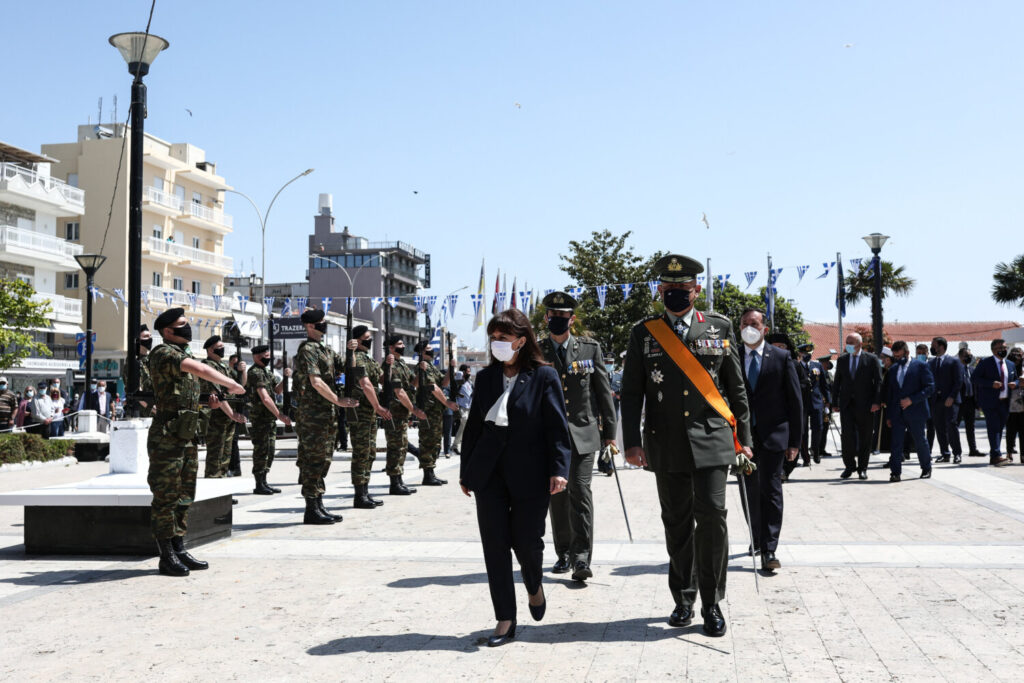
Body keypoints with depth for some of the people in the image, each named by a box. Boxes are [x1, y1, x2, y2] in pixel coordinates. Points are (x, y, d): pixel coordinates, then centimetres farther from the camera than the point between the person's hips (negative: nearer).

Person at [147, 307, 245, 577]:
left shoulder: (184, 356, 18)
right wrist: (231, 384, -15)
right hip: (167, 438, -9)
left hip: (187, 438, 9)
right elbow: (201, 369, -25)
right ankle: (167, 557, 1)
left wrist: (208, 402, 14)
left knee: (183, 497, 12)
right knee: (166, 498, -3)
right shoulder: (163, 353, -11)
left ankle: (179, 551, 19)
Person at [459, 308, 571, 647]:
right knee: (495, 546, 2)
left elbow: (557, 426, -5)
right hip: (489, 475, 4)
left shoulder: (544, 376, -3)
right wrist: (466, 471, 14)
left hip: (530, 475, -4)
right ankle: (505, 620, 13)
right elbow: (474, 425, 14)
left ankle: (535, 587, 36)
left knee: (526, 541, 1)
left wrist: (558, 469, -14)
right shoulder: (486, 378, 9)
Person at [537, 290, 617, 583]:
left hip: (583, 432, -1)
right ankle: (563, 554, 21)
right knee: (557, 495, 8)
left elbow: (604, 391, 6)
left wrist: (609, 431, 4)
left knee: (580, 490, -12)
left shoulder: (590, 348, 4)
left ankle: (581, 558, -10)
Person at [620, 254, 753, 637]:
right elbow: (631, 392, 5)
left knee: (712, 515, -9)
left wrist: (743, 439, 8)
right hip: (666, 445, 1)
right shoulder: (644, 334, 6)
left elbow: (736, 388, 10)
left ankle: (712, 603, 4)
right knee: (677, 523, 8)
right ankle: (683, 600, 23)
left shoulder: (720, 328, 7)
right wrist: (632, 441, -3)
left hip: (711, 441, -1)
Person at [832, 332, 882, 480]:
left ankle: (862, 468, 13)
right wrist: (835, 403, 8)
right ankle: (849, 465, 6)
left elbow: (878, 382, -1)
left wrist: (876, 402, -10)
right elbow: (837, 383, 14)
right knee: (847, 434, -8)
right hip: (846, 404, 2)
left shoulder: (871, 359, 2)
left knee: (865, 437, 3)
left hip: (865, 404, -2)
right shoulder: (842, 360, 12)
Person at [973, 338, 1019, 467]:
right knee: (994, 428, -12)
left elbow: (1015, 379, 25)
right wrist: (991, 384, -21)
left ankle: (993, 457, 17)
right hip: (990, 402, -6)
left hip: (1005, 402, 6)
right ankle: (996, 455, -17)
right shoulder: (984, 362, -2)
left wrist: (1015, 384, 0)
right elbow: (976, 378, -8)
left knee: (999, 428, 9)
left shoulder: (1011, 365, 15)